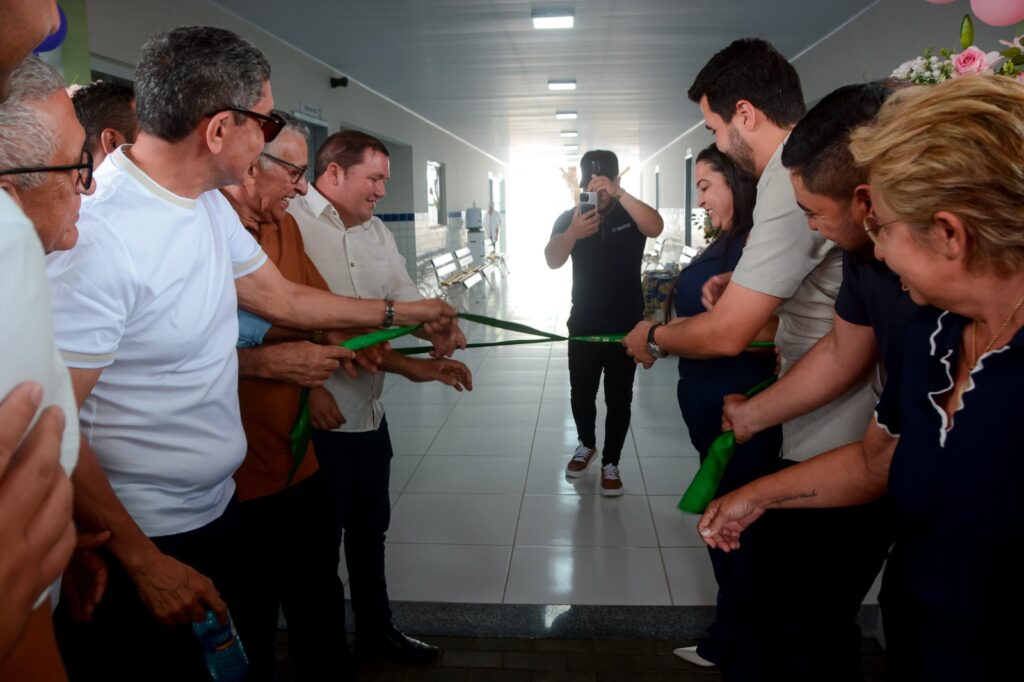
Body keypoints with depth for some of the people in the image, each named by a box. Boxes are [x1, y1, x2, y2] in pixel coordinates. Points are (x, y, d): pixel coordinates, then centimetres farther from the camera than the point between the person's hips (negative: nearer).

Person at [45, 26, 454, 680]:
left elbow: (283, 298, 15)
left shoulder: (212, 206, 3)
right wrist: (143, 562, -20)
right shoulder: (97, 234, -26)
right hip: (138, 544, -8)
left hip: (217, 508, 8)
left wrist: (404, 312, 21)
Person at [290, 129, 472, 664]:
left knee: (369, 530, 22)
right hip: (319, 419, -8)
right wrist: (308, 386, -23)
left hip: (370, 414, 8)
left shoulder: (377, 231, 14)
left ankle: (376, 631, 42)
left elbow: (406, 295, 12)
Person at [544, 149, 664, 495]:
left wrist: (619, 194, -41)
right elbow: (552, 261, -18)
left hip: (626, 327, -1)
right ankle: (586, 444, 39)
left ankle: (610, 463, 21)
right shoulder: (569, 217, -2)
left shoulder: (630, 213, -4)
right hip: (583, 327, 1)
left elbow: (656, 227, -28)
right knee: (580, 394, 13)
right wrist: (573, 233, -39)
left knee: (618, 399, 5)